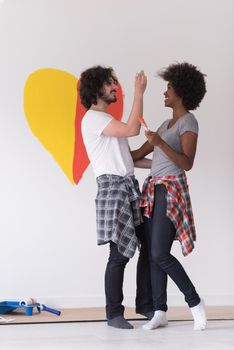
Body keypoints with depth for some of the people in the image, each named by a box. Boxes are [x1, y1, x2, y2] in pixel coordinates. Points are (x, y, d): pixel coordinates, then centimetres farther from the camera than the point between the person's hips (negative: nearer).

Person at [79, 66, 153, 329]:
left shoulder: (108, 121, 24)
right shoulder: (92, 118, -7)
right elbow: (133, 130, -19)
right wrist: (139, 93, -13)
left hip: (130, 186, 9)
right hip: (112, 187, -9)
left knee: (149, 244, 6)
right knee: (120, 253, -7)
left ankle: (144, 303, 17)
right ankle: (114, 313, 4)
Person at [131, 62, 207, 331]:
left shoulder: (188, 122, -6)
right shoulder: (166, 124, 20)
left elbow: (187, 163, -17)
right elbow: (138, 154, 23)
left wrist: (160, 143, -27)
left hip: (171, 191, -8)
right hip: (153, 190, 8)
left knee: (160, 255, -13)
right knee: (153, 255, 3)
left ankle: (195, 302, 3)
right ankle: (160, 312, 7)